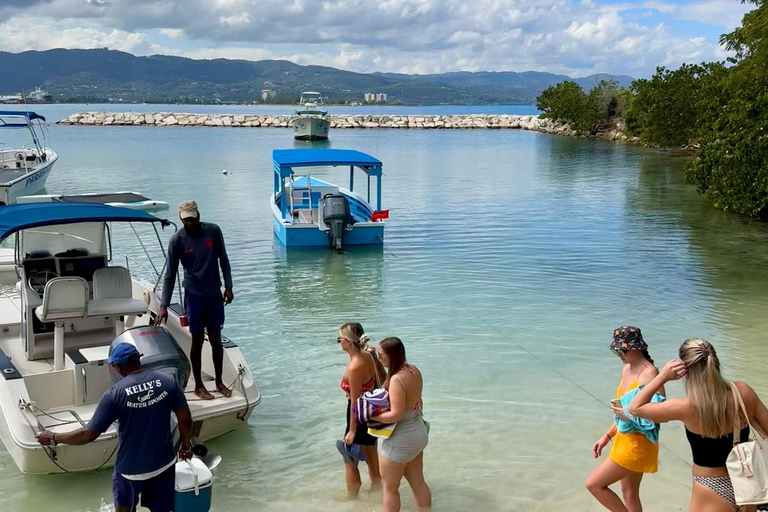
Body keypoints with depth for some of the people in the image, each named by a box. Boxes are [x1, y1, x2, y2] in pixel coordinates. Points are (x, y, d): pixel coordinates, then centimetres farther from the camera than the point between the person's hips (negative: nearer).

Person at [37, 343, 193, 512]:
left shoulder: (115, 393, -17)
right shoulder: (168, 381, -10)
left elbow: (89, 434, -15)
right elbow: (186, 420, -6)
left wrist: (53, 438, -1)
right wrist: (186, 446, 11)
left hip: (130, 469, -2)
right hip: (164, 464, 2)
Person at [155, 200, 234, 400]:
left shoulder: (213, 231, -6)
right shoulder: (177, 240, -11)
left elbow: (223, 260, 6)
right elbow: (170, 275, -7)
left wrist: (228, 286, 2)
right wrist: (164, 305, -10)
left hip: (215, 294, 2)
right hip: (194, 296, -2)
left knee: (216, 340, 8)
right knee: (197, 340, 4)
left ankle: (219, 382, 23)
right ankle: (198, 385, 18)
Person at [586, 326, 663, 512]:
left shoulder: (649, 372, -21)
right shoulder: (627, 369, 7)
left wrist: (631, 415, -29)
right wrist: (607, 436, 15)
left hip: (638, 444, -9)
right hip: (625, 440, 9)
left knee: (594, 484, -4)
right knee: (629, 494, 18)